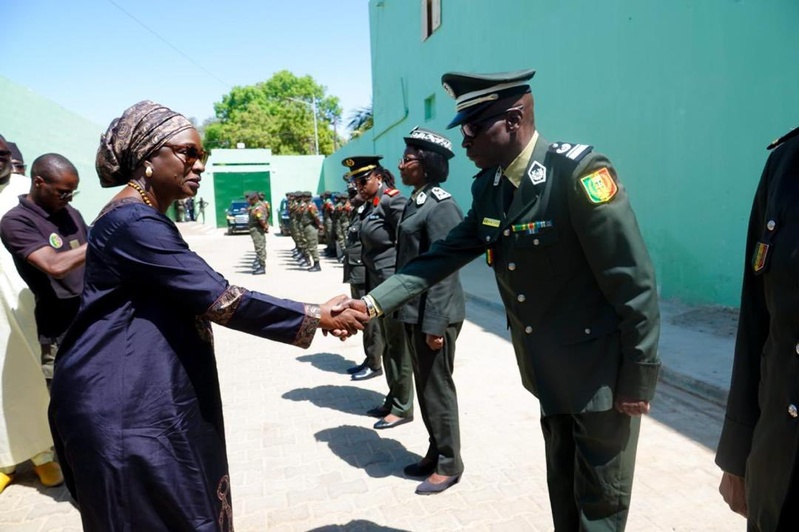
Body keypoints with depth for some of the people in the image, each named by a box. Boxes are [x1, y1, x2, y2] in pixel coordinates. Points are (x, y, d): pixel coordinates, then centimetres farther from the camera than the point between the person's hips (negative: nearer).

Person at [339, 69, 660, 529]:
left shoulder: (578, 171, -22)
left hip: (601, 370, -6)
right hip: (551, 371, 6)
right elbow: (445, 255, 0)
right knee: (563, 489, 23)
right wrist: (374, 302, -9)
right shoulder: (488, 187, 1)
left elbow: (633, 281, -21)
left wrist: (638, 376, -16)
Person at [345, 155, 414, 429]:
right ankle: (393, 399, 32)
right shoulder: (371, 205, 12)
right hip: (379, 284, 9)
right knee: (388, 345, 17)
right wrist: (370, 288, 15)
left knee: (398, 347, 2)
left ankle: (403, 408, 17)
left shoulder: (392, 201, -14)